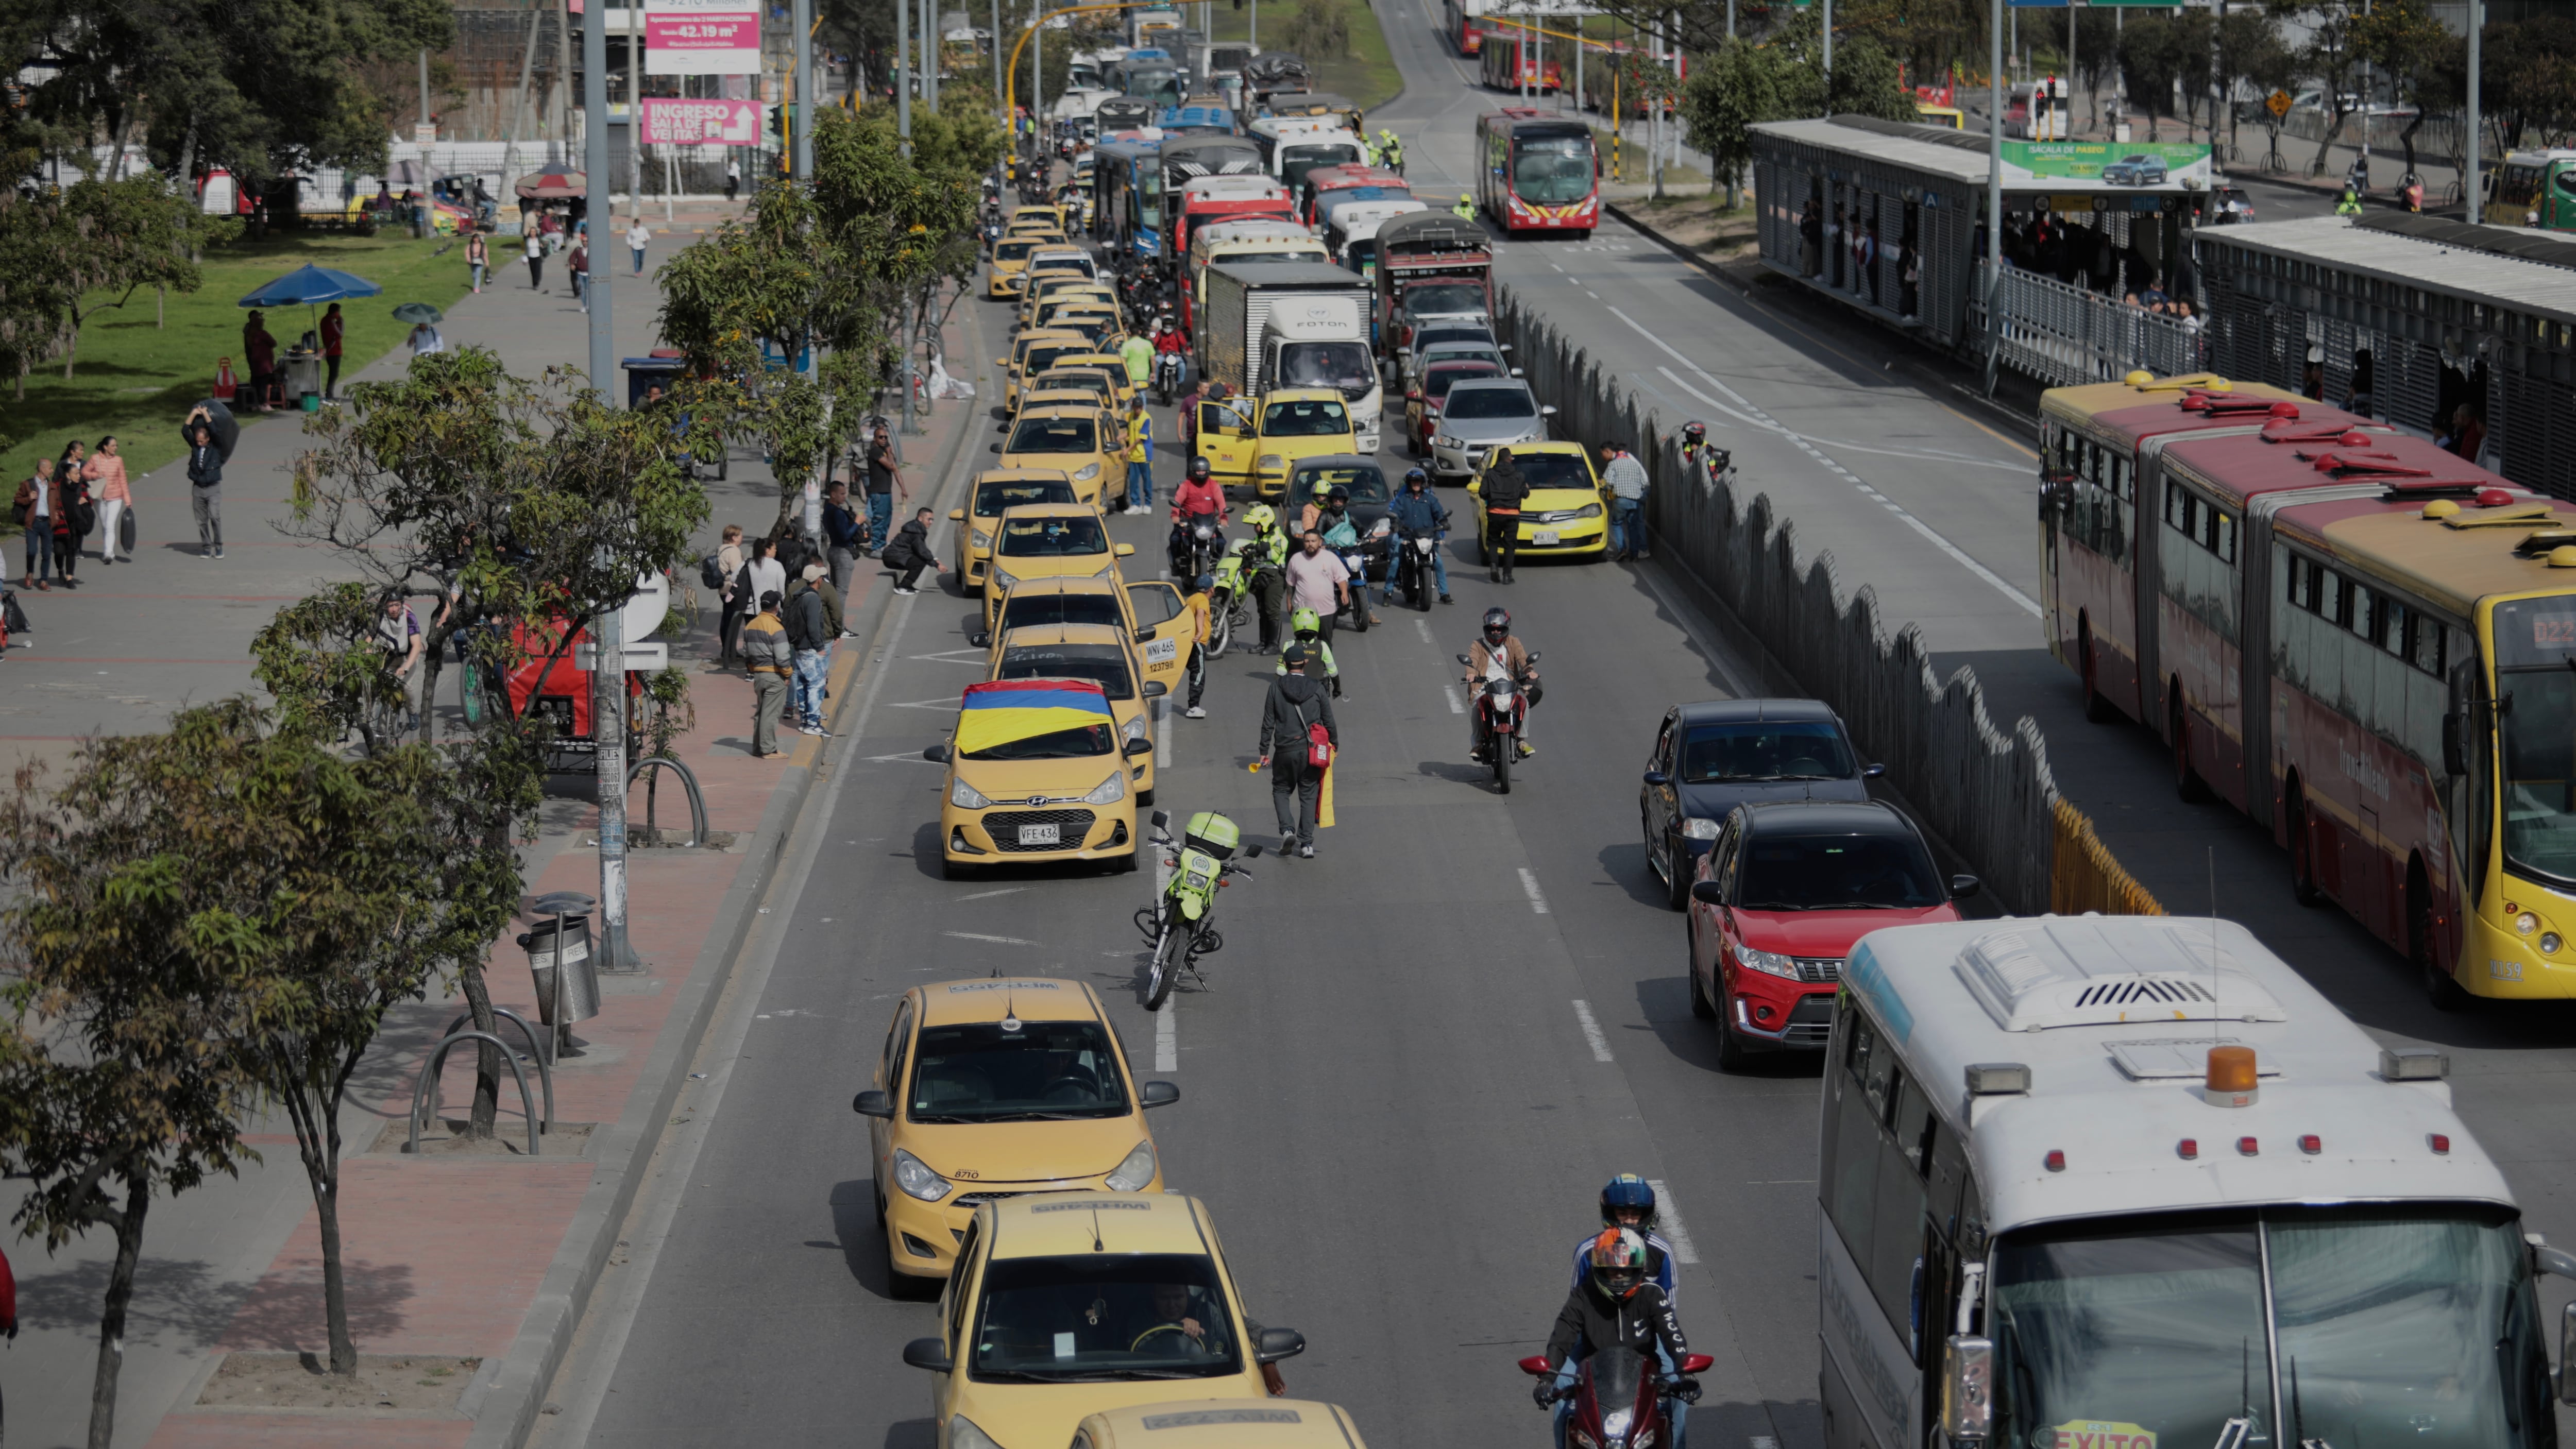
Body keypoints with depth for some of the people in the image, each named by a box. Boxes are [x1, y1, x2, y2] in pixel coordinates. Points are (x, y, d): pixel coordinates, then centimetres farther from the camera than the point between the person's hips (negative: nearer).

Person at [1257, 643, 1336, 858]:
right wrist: (1334, 744, 19)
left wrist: (1264, 751, 5)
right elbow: (1329, 721, 5)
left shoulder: (1276, 687, -3)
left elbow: (1268, 723, -1)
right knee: (1308, 796, 9)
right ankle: (1307, 843, 5)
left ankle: (1287, 829, -7)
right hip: (1312, 751, 1)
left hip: (1285, 751, -1)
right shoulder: (1317, 689, -1)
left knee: (1281, 791, 15)